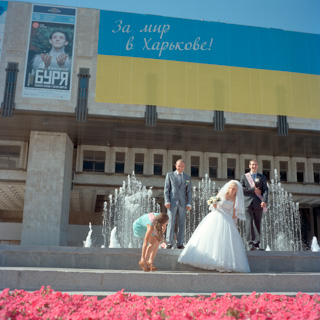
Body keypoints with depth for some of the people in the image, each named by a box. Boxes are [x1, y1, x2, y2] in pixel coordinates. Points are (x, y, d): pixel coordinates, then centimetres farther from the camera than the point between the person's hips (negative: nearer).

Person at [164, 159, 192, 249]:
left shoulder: (187, 177, 14)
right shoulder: (170, 175, 9)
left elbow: (189, 191, 10)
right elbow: (166, 189, 4)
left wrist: (189, 203, -1)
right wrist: (167, 201, -7)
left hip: (182, 203, 2)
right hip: (172, 202, -2)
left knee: (182, 224, 2)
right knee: (171, 223, -6)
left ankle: (180, 244, 6)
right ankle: (169, 243, -5)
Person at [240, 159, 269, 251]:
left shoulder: (262, 177, 16)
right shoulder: (244, 176, 15)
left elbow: (265, 190, 4)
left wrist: (264, 201, -12)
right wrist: (253, 190, -6)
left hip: (258, 203, 1)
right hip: (248, 203, -1)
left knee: (257, 224, 1)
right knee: (249, 222, -12)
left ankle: (257, 244, 4)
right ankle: (250, 244, -17)